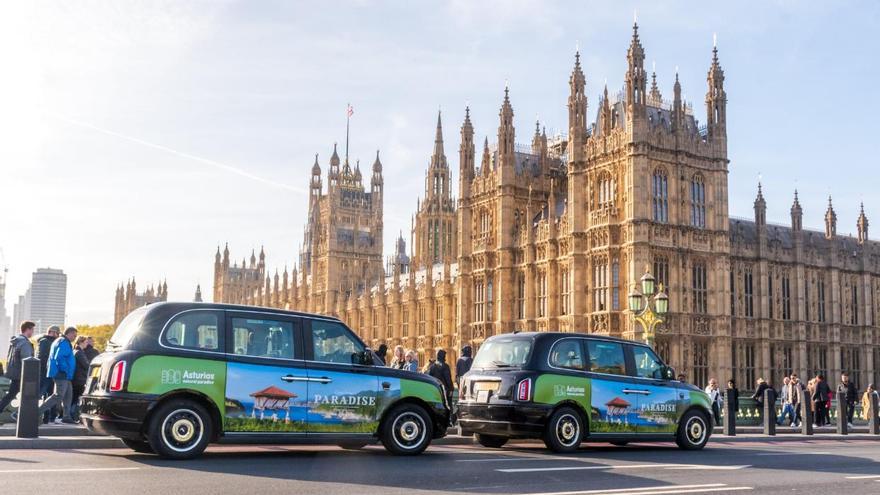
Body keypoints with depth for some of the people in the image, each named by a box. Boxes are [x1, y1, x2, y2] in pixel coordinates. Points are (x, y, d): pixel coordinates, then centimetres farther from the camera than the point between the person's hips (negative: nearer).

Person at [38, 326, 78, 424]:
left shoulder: (60, 342, 21)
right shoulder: (64, 343, -13)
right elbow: (59, 358, -24)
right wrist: (66, 370, -18)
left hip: (63, 375, 11)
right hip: (62, 374, -11)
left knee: (68, 395, 12)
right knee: (59, 396, -12)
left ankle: (66, 417, 15)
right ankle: (37, 412, -12)